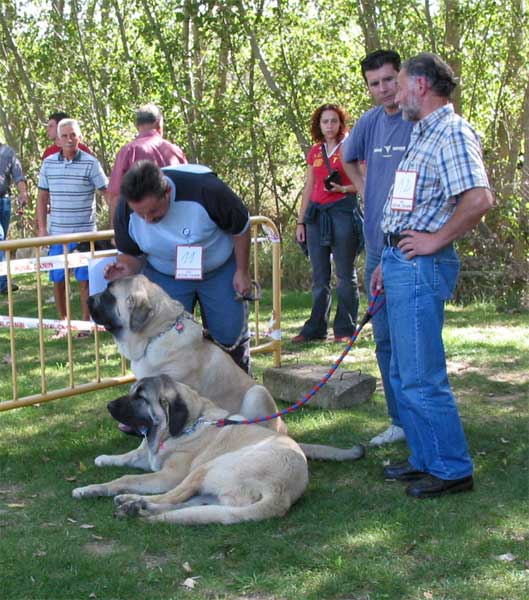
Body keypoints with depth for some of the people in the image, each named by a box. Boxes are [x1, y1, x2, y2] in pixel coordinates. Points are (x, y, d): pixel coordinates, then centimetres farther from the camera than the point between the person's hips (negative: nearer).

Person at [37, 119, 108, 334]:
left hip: (84, 233, -3)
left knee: (84, 279, 1)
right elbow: (42, 198, 10)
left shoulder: (90, 163, -5)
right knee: (57, 280, 9)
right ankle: (63, 322, 23)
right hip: (57, 233, 3)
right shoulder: (48, 163, 5)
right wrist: (42, 229, 5)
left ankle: (86, 323, 13)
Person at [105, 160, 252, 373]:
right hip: (164, 276, 2)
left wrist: (242, 272, -8)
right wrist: (127, 270, -28)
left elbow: (240, 226, -15)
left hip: (220, 270, -1)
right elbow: (132, 253, -4)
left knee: (231, 334, 1)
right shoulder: (125, 211, -23)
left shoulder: (203, 189, -33)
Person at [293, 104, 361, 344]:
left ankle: (345, 329, 4)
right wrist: (300, 221, 13)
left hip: (342, 211, -5)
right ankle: (315, 328, 12)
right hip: (316, 214, 5)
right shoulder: (315, 151, 15)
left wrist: (343, 188, -18)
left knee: (345, 274, -1)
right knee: (319, 275, 8)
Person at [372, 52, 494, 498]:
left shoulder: (452, 132, -12)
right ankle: (426, 459, 27)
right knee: (404, 373, 16)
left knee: (421, 377, -6)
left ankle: (452, 470, 5)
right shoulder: (424, 134, 19)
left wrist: (435, 241, -18)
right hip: (402, 263, 10)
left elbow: (479, 199, -26)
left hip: (422, 266, -10)